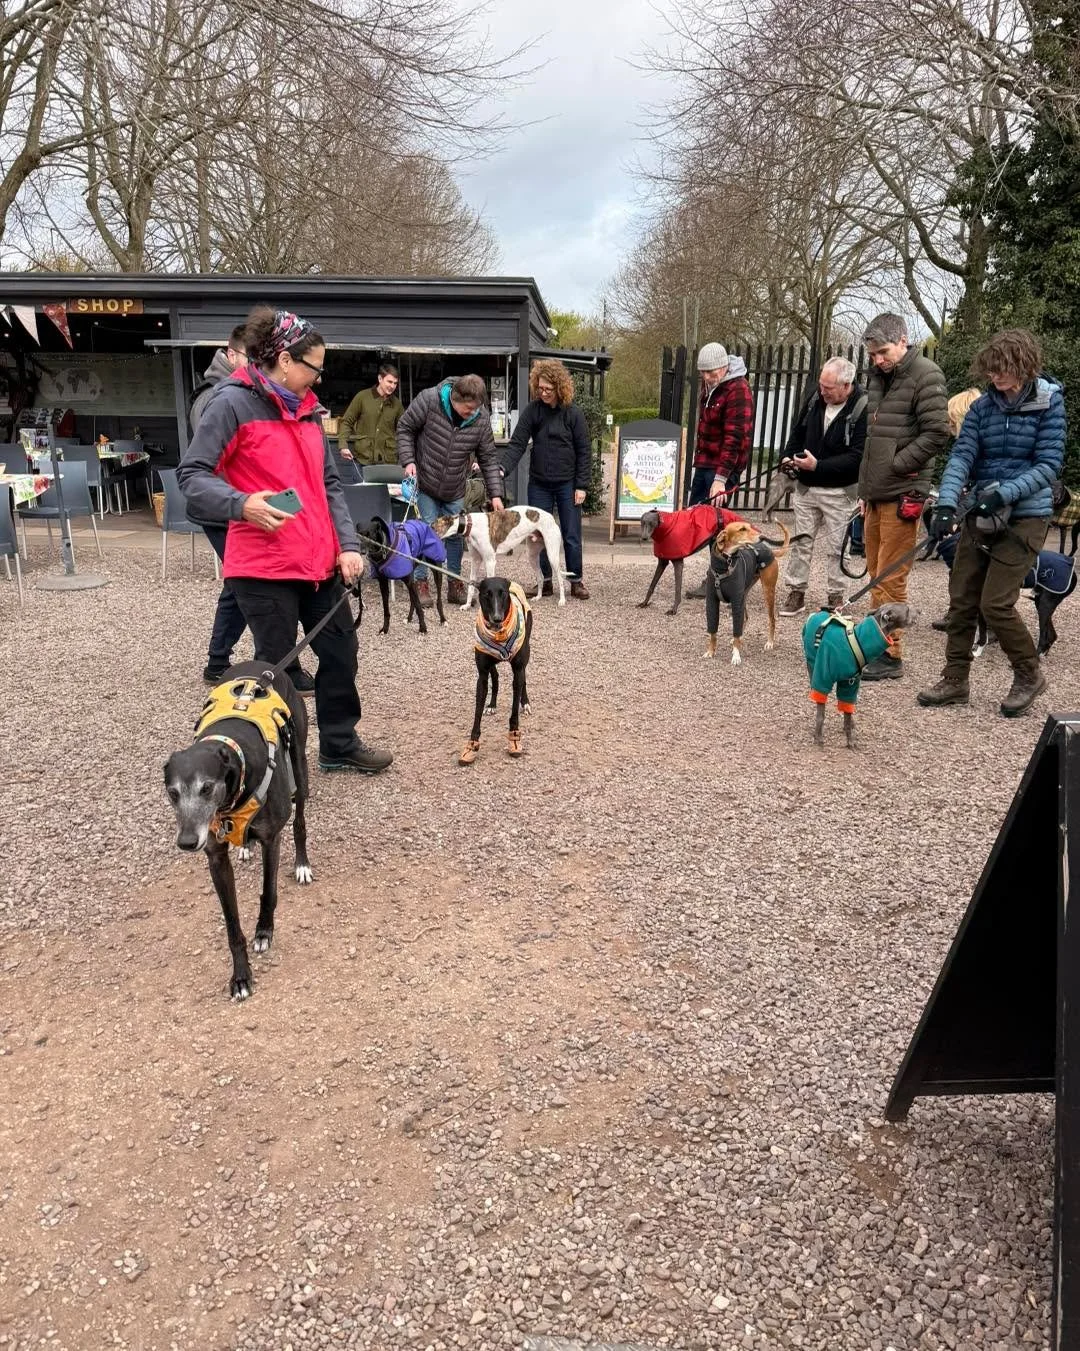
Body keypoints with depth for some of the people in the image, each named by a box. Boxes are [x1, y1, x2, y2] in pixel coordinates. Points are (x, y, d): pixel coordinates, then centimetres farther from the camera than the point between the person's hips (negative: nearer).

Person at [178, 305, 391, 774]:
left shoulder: (307, 407, 13)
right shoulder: (233, 403, -9)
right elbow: (192, 476, -12)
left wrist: (347, 545, 3)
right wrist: (241, 504, -31)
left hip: (319, 559, 8)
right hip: (263, 565, -7)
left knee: (340, 649, 15)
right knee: (275, 664, 1)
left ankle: (339, 744, 32)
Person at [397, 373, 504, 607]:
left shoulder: (481, 420, -11)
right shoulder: (428, 401, -19)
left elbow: (488, 459, -4)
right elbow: (405, 428, -7)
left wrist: (496, 494, -9)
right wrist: (409, 461, -17)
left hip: (454, 491, 3)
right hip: (424, 484, -3)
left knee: (456, 534, 7)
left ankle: (455, 585, 18)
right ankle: (421, 584, 6)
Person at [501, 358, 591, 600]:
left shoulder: (573, 414, -6)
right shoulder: (532, 410, -3)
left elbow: (583, 451, -3)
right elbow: (517, 444, -7)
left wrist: (581, 485, -8)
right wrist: (502, 469, -22)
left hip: (567, 483, -2)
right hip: (539, 483, 2)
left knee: (572, 535, 4)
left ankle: (577, 581, 15)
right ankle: (545, 580, 17)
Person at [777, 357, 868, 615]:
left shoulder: (862, 409, -18)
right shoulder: (816, 398, 1)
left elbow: (857, 456, -22)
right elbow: (798, 432, 15)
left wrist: (818, 466, -26)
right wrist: (788, 457, -2)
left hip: (839, 491, -5)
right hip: (806, 486, 6)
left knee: (837, 546, 4)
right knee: (801, 541, 9)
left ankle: (836, 597, 15)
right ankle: (796, 593, 18)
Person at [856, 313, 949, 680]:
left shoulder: (925, 375, -6)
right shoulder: (878, 377, 17)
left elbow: (936, 434, -13)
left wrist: (896, 465, -11)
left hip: (902, 494, -8)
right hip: (875, 494, 8)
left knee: (891, 579, -6)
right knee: (876, 575, 12)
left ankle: (891, 656, 0)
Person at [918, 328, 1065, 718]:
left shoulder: (1049, 403, -6)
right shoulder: (982, 406, 3)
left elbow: (1048, 464, -10)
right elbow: (962, 456, -8)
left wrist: (1004, 493, -25)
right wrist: (947, 502, -24)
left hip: (1024, 518, -5)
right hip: (980, 515, 5)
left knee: (995, 604, -8)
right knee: (961, 599, 6)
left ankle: (1029, 675, 15)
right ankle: (955, 681, 18)